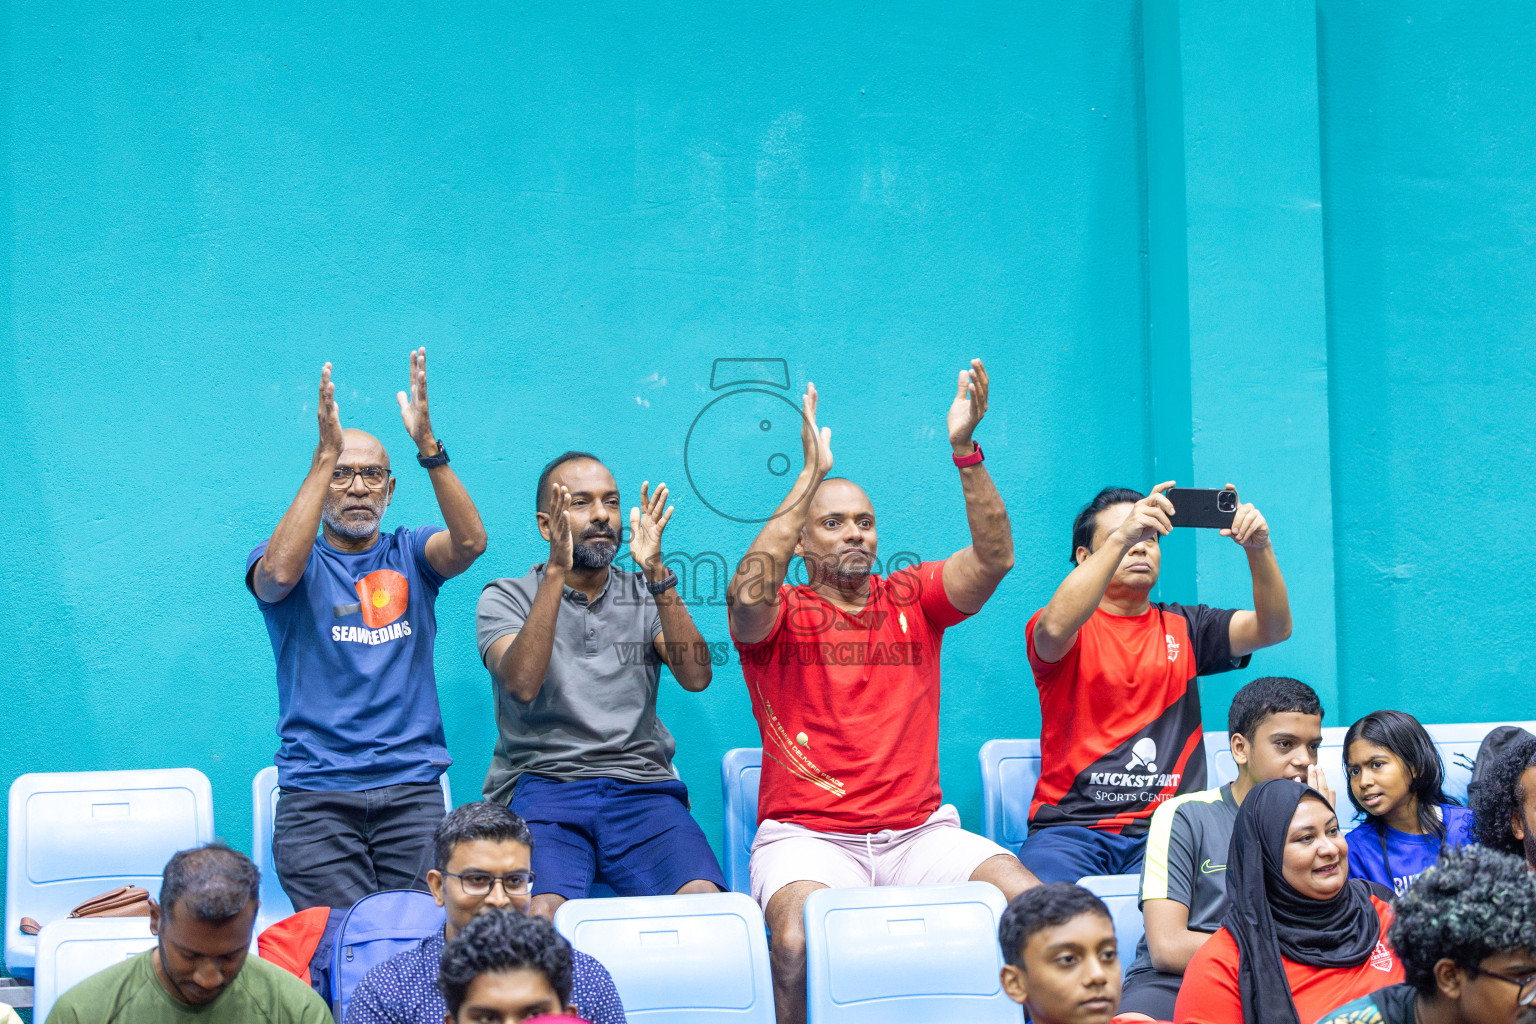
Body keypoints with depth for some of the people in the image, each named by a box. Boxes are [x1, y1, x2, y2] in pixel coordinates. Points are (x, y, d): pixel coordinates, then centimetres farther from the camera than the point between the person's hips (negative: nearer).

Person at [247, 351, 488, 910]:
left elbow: (470, 542, -8)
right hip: (316, 795, -2)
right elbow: (280, 571, -17)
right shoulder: (291, 559, 8)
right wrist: (325, 454, -19)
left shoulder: (409, 555, 13)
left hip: (412, 788, 2)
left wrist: (427, 444, -19)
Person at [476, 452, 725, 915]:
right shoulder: (505, 598, 9)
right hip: (542, 782, -2)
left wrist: (656, 573, -11)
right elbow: (522, 683, -13)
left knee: (705, 899, -27)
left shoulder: (646, 595, 17)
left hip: (641, 788, 2)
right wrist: (556, 571, -17)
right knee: (539, 914, -32)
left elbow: (696, 676, -2)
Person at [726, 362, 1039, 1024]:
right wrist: (812, 475, -21)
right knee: (799, 941, -35)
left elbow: (994, 558, -3)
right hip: (808, 837, -3)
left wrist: (965, 449, -15)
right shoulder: (781, 615, 4)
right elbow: (748, 596, -21)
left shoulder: (912, 600, 13)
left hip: (918, 831, 3)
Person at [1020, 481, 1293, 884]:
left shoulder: (1182, 627, 17)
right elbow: (1055, 629, -20)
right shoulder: (1071, 628, 6)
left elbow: (1274, 629, 5)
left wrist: (1259, 549, -14)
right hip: (1072, 827, -2)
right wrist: (1122, 538, -27)